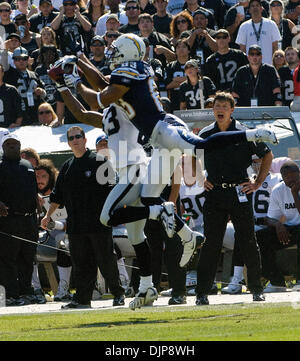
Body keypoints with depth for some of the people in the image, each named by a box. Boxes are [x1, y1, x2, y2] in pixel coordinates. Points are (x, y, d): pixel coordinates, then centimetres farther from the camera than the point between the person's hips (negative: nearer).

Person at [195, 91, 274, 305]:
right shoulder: (205, 135, 7)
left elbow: (267, 155, 8)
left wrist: (258, 183, 3)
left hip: (239, 193, -2)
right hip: (215, 194, 2)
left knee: (248, 243, 1)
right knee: (211, 244, -1)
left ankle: (256, 290, 11)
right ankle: (202, 293, 0)